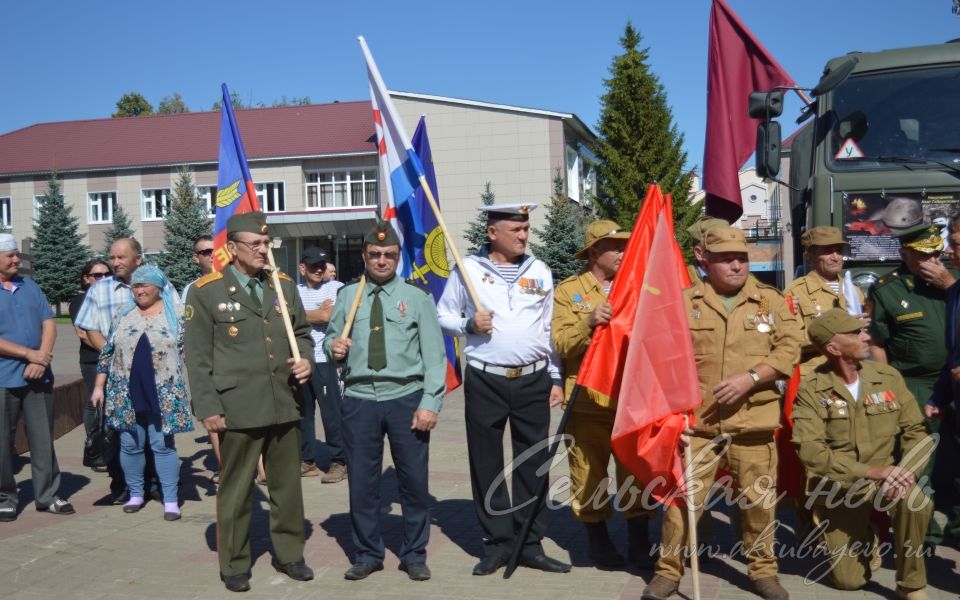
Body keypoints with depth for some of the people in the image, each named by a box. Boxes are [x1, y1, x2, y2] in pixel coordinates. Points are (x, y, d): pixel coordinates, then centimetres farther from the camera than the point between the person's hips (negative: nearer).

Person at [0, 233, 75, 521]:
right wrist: (29, 354, -14)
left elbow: (49, 323, 8)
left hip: (38, 377, 4)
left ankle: (47, 495, 17)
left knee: (43, 438, 8)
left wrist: (41, 359, -7)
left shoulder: (29, 286, 12)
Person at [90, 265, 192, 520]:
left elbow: (188, 353, 2)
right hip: (126, 393, 3)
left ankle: (171, 500, 6)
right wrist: (99, 386, 7)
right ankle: (135, 494, 23)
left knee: (163, 444, 0)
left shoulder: (175, 314, 1)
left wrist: (190, 388, -2)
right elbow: (107, 352, 11)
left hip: (163, 393, -3)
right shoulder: (123, 314, 8)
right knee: (130, 445, 9)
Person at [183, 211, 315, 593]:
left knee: (288, 486, 14)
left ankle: (288, 554, 31)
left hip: (286, 406, 4)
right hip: (238, 410, -4)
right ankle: (234, 565, 23)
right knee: (235, 490, 7)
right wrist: (208, 408, -9)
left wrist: (306, 359, -2)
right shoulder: (205, 291, -3)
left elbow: (302, 332, 20)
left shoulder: (284, 285, 11)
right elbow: (197, 357, -4)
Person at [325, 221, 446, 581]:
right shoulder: (347, 297, 10)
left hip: (406, 398, -1)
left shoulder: (417, 298, 4)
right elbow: (330, 337, 17)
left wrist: (430, 403, -11)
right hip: (359, 399, 2)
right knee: (362, 481, 8)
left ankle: (414, 556, 22)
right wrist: (333, 347, -8)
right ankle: (368, 554, 26)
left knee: (414, 480, 5)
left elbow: (434, 355, -2)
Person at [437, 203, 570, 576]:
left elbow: (550, 329, 11)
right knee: (487, 465, 5)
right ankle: (497, 543, 18)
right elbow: (443, 315, 8)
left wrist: (556, 378, 7)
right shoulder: (468, 269, 0)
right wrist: (469, 325, -12)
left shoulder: (540, 272, 7)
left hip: (533, 380, 2)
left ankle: (530, 543, 17)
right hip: (485, 381, -1)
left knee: (532, 463, 6)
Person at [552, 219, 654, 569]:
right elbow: (561, 344, -9)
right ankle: (598, 541, 23)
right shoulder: (569, 290, 2)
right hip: (588, 398, -2)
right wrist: (589, 322, -23)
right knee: (589, 473, 6)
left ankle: (639, 541, 20)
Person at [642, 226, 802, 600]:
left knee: (759, 500, 9)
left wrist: (750, 377, -14)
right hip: (695, 420, -1)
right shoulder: (684, 302, 4)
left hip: (753, 422, 1)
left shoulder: (771, 300, 7)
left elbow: (789, 348, -1)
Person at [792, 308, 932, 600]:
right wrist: (873, 471, -28)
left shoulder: (888, 376, -2)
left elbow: (916, 431, -2)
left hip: (885, 480, 2)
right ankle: (867, 540, 32)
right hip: (838, 489, -1)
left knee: (915, 501, -33)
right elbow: (810, 451, -22)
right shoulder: (811, 391, -12)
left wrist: (904, 471, -22)